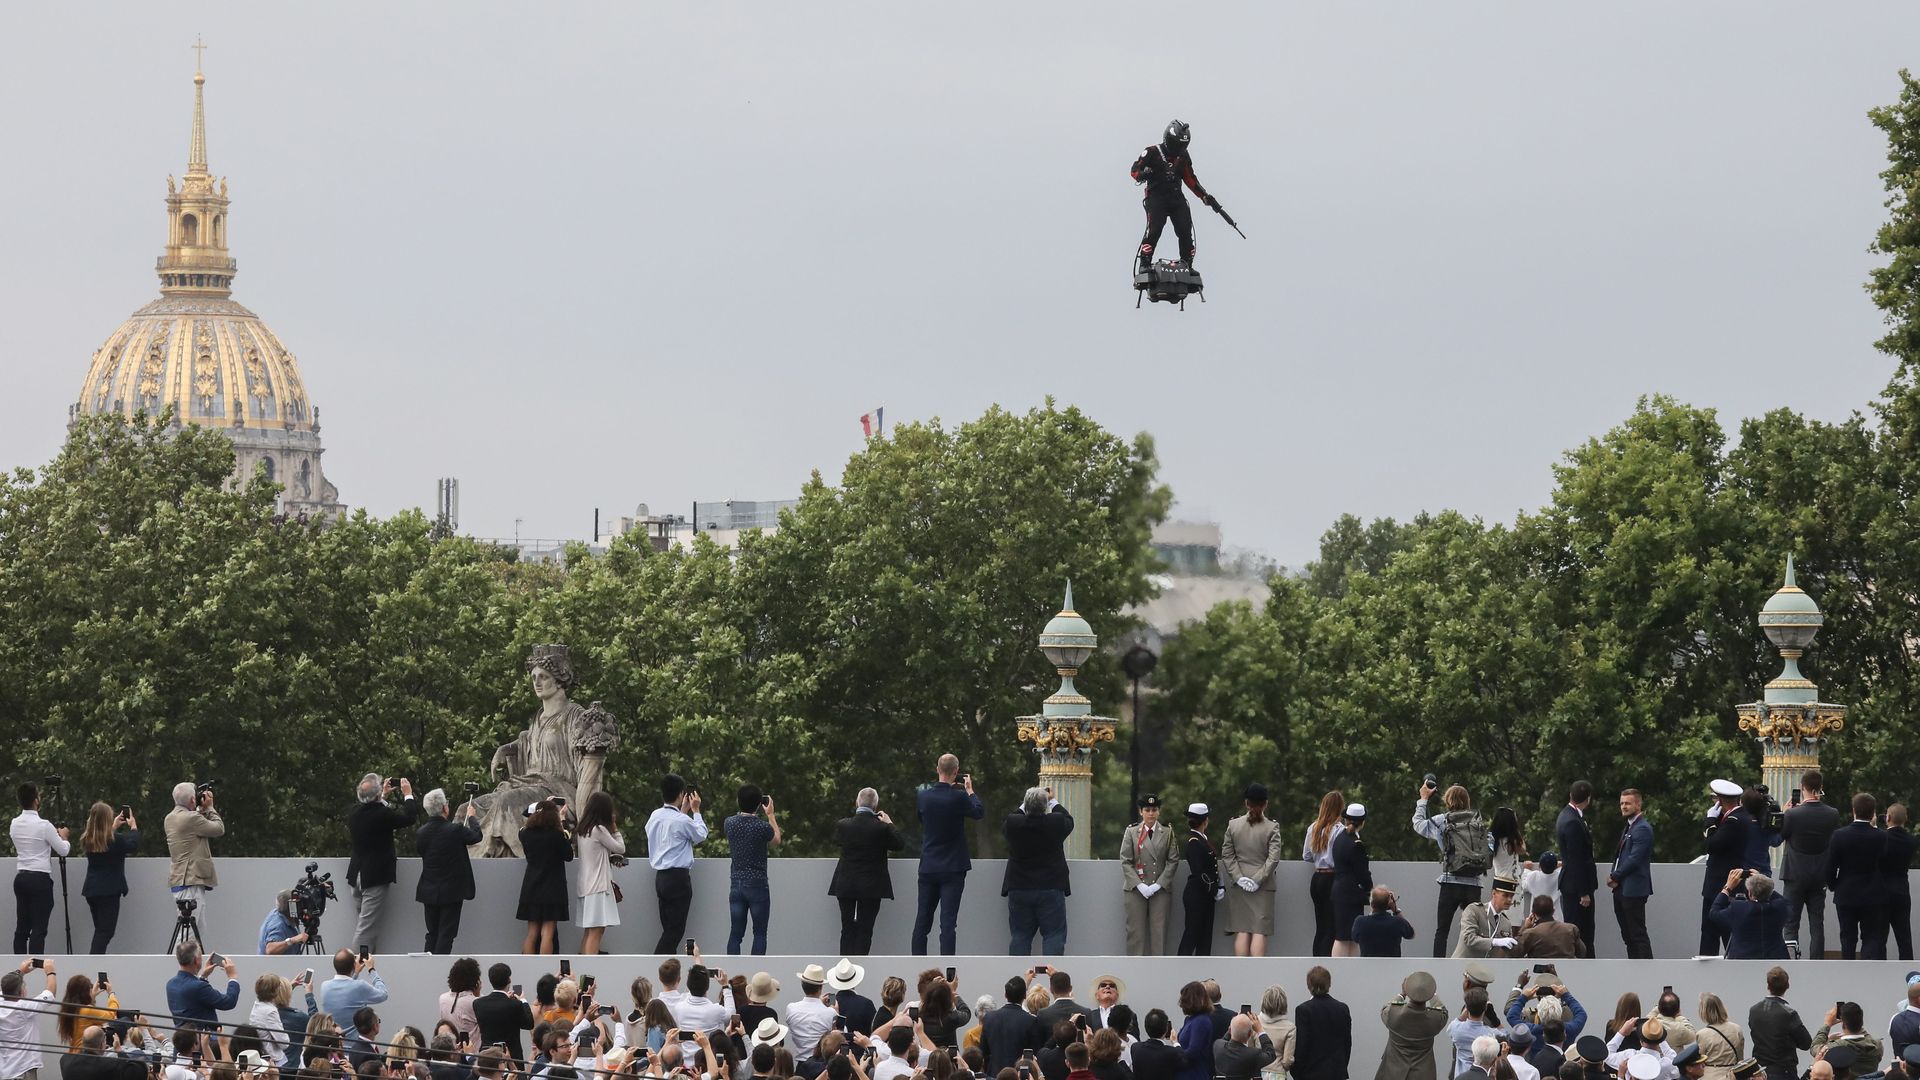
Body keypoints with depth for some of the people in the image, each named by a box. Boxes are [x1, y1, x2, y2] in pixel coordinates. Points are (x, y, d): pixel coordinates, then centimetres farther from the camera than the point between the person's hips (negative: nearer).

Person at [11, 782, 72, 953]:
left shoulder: (14, 825, 6)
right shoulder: (44, 825, -14)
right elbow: (64, 850, -6)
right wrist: (63, 836, 15)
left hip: (20, 878, 6)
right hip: (40, 880, -6)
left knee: (21, 928, 9)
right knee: (38, 930, -6)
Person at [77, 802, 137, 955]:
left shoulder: (87, 839, 2)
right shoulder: (115, 840, -17)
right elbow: (133, 845, 1)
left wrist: (115, 826, 31)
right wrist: (133, 826, 15)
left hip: (91, 890, 6)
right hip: (109, 891, -6)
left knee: (100, 930, 17)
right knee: (105, 931, -4)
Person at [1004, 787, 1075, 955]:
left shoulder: (1013, 823, -10)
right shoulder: (1056, 823, -12)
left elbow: (1004, 824, 14)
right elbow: (1068, 820, 11)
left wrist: (1024, 806, 22)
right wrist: (1054, 801, 23)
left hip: (1019, 890, 2)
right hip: (1051, 889, -2)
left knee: (1019, 935, 8)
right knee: (1054, 935, 2)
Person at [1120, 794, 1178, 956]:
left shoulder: (1167, 833, 7)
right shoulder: (1131, 832, 6)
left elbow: (1173, 862, 4)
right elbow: (1125, 861, 1)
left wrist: (1158, 885, -8)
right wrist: (1139, 885, -10)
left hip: (1160, 889, 0)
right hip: (1136, 890, 0)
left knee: (1159, 931, -2)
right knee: (1136, 931, -1)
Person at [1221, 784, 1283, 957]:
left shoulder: (1233, 825, 1)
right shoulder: (1272, 827, -7)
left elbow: (1227, 855, -1)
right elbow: (1273, 858, -13)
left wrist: (1238, 877, -3)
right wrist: (1258, 879, -10)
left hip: (1238, 886, 2)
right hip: (1263, 887, -2)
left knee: (1242, 932, 5)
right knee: (1259, 932, -3)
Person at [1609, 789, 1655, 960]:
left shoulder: (1642, 829, -13)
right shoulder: (1628, 828, 17)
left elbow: (1634, 859, -20)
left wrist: (1615, 877, -11)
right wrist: (1613, 876, 3)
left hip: (1634, 889, -10)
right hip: (1622, 889, 10)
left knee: (1638, 933, -9)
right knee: (1627, 934, 12)